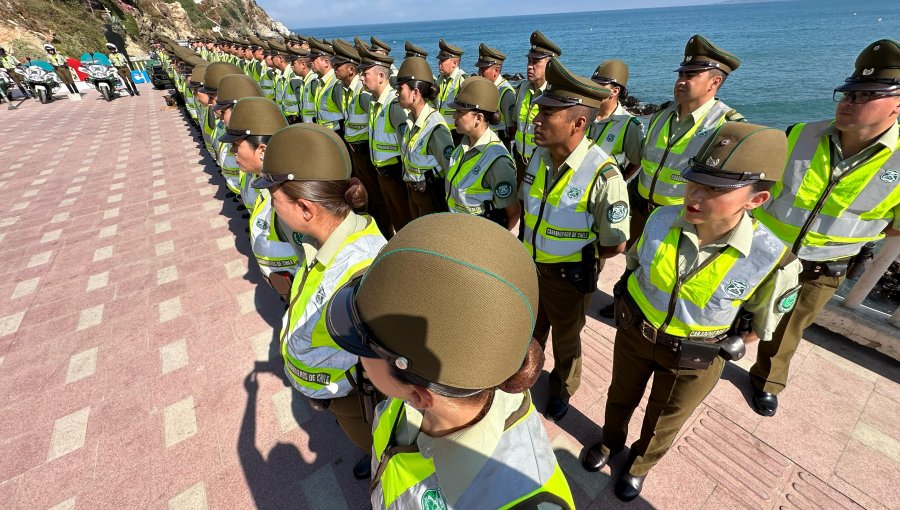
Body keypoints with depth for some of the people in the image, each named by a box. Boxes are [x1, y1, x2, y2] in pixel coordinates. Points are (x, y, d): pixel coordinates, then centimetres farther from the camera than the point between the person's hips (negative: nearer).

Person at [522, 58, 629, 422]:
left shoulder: (603, 175, -28)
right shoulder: (540, 155, -8)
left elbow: (615, 244, -19)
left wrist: (576, 260, -7)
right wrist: (528, 247, 6)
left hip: (569, 276, -5)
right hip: (531, 265, 5)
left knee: (566, 339, 21)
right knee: (530, 331, 26)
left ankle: (562, 389, 51)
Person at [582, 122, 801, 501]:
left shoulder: (771, 259, -27)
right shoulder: (661, 220, -21)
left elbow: (760, 324, -6)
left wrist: (723, 351, -4)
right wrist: (628, 309, 6)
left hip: (693, 358, -1)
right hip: (633, 331, 2)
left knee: (663, 423, 25)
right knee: (620, 397, 27)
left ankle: (640, 463, 56)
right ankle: (610, 442, 58)